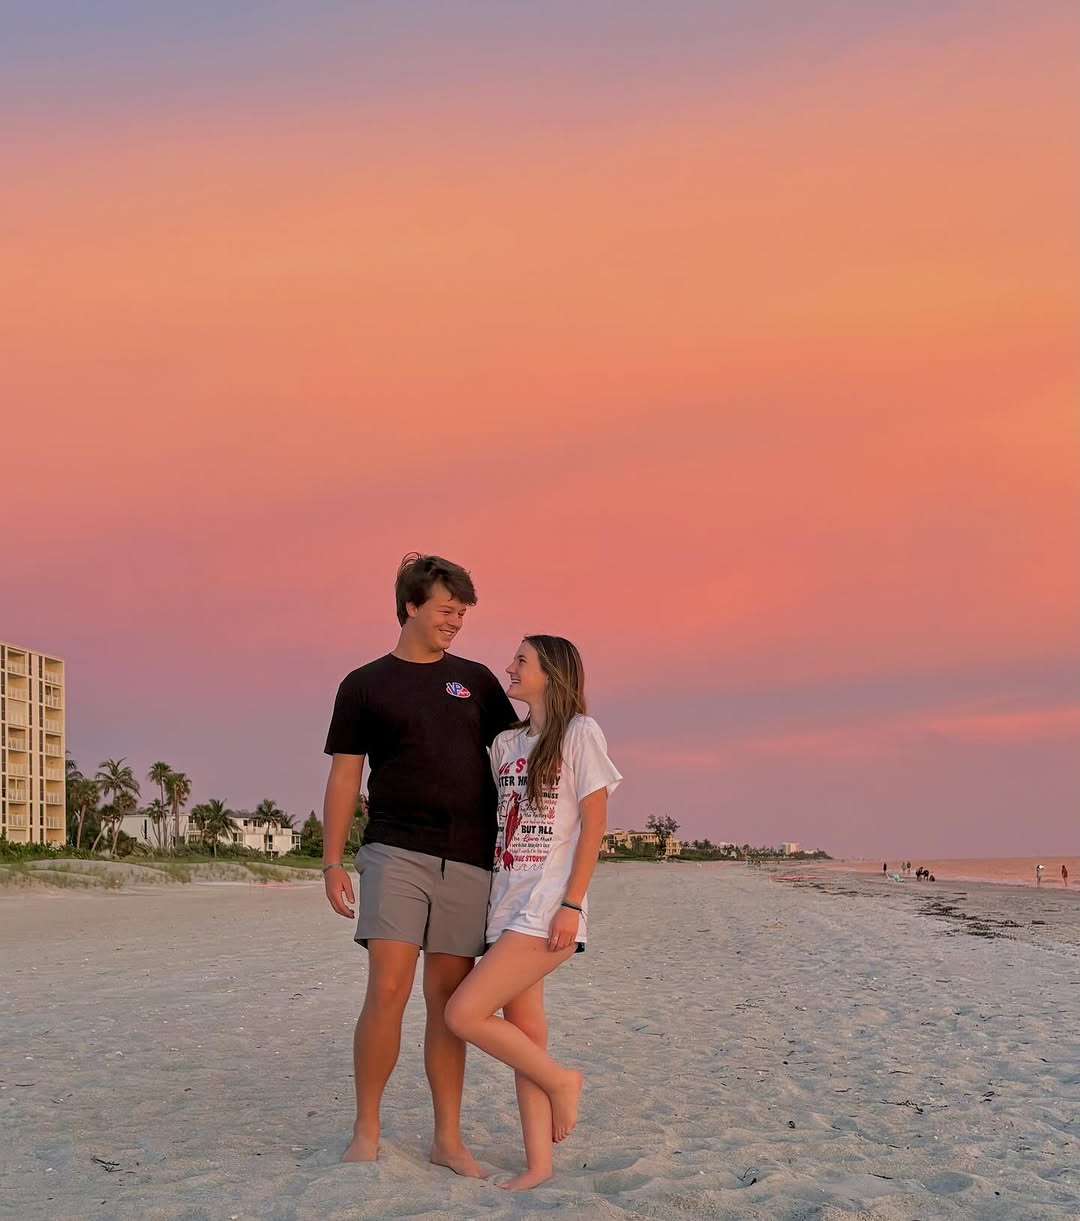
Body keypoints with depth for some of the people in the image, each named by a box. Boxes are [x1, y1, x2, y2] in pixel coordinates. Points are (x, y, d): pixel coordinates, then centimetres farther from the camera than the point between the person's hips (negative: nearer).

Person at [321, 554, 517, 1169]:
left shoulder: (476, 680, 14)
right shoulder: (365, 685, 7)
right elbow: (344, 778, 5)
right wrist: (332, 863, 0)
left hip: (469, 859, 3)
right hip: (397, 852, -2)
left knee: (448, 998, 5)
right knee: (388, 989, -12)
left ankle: (449, 1138, 13)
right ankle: (367, 1130, 3)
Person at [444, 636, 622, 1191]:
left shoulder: (580, 733, -4)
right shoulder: (505, 743, 15)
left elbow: (594, 824, -8)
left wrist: (571, 904, -14)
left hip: (547, 911, -7)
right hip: (506, 905, 7)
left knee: (464, 1014, -15)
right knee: (523, 1035, 6)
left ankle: (560, 1079, 6)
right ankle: (538, 1164, 14)